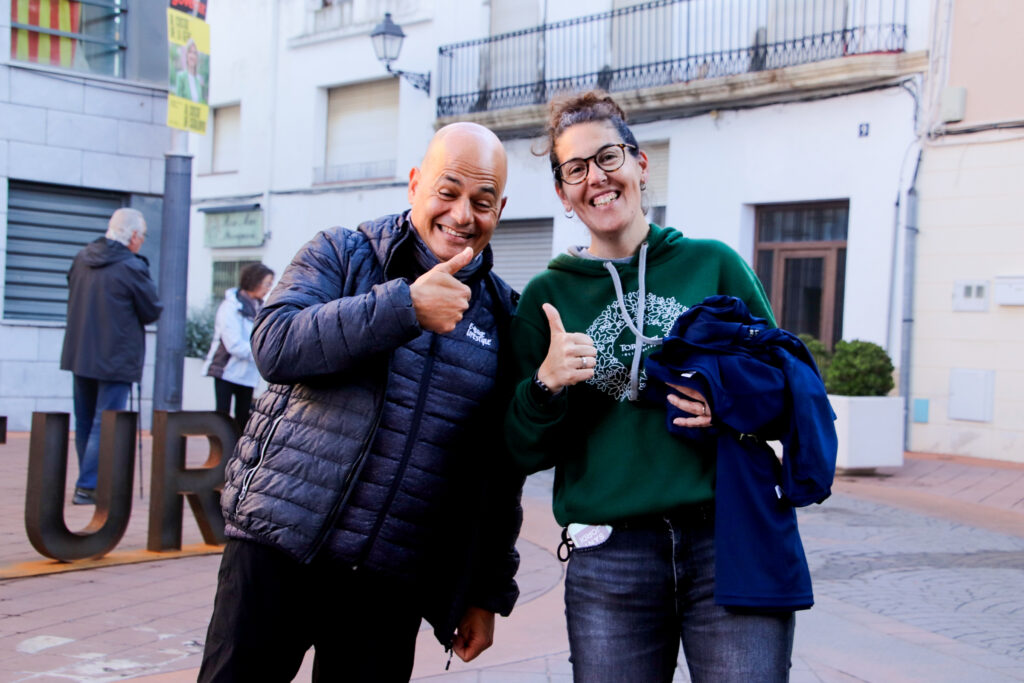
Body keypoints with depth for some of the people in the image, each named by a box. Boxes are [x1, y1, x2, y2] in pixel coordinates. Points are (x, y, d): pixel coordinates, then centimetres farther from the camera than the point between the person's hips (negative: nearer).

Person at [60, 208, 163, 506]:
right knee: (105, 424, -3)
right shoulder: (132, 267, -16)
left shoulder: (82, 258, 6)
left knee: (85, 423, 15)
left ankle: (89, 483, 24)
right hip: (115, 359, -7)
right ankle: (87, 487, -5)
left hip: (79, 355, 7)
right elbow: (152, 311, -7)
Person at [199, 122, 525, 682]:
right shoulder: (340, 255, 3)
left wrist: (487, 592, 9)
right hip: (277, 548, -2)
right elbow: (275, 346, -15)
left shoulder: (502, 316, 8)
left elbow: (501, 472, 10)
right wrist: (403, 305, -22)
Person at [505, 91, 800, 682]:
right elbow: (526, 452, 7)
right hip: (608, 560, 1)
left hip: (732, 541, 0)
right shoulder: (546, 297, 8)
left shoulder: (714, 264, 7)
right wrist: (547, 385, -12)